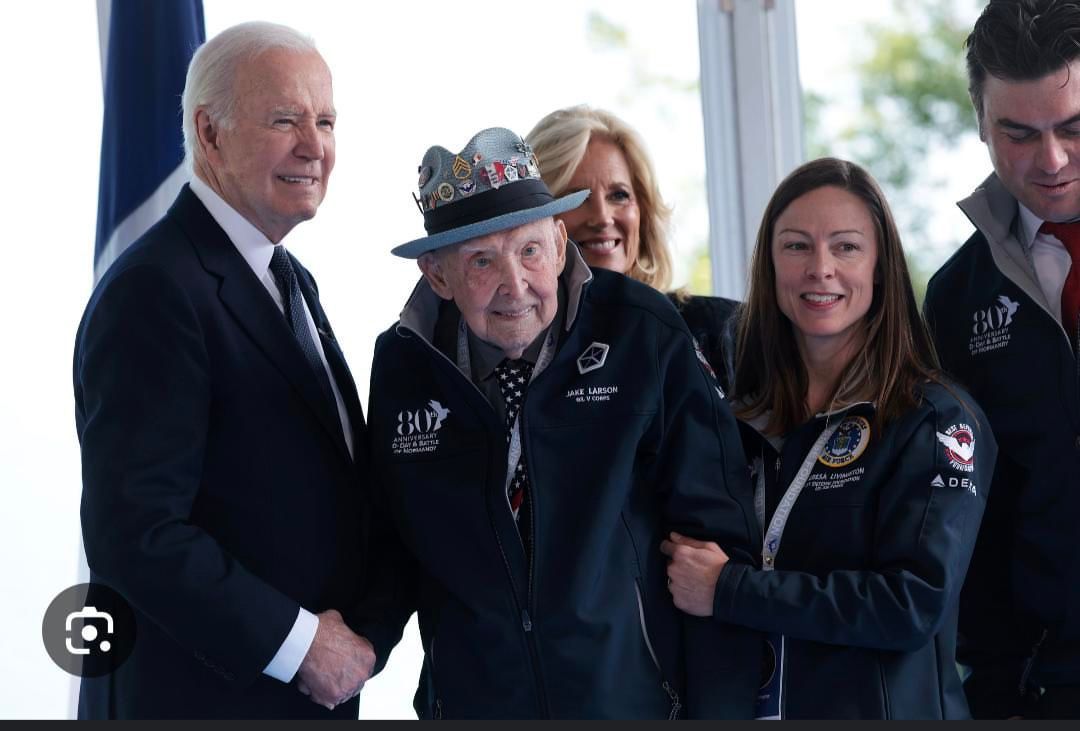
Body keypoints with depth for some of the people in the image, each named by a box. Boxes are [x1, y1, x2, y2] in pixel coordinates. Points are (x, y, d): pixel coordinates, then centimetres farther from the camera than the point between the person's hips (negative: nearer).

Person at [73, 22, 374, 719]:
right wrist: (296, 642, -19)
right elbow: (133, 532, -24)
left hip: (314, 686, 8)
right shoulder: (156, 291, -18)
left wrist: (347, 634, 2)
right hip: (202, 695, -8)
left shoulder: (292, 280, 12)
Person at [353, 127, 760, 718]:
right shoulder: (401, 365, -3)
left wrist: (721, 711, -9)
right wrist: (361, 642, -8)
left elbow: (714, 533, -8)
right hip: (470, 701, 2)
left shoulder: (643, 337, -12)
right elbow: (396, 542, 10)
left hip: (636, 698, -2)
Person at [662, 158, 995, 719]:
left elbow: (917, 603, -22)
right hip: (740, 705, 5)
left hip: (884, 707, -5)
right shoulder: (746, 416, 5)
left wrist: (726, 590, -20)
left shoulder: (936, 420, -10)